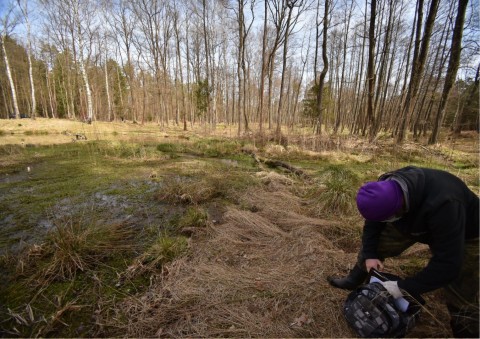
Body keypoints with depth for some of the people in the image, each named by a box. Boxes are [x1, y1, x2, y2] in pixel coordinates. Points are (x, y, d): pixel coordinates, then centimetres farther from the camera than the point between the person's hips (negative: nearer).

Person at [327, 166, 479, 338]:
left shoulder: (443, 205, -45)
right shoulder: (386, 188, -28)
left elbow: (447, 265, -38)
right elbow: (373, 222, -8)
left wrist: (402, 287, -32)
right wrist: (369, 254, -12)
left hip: (458, 234, -4)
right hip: (412, 219, 4)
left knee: (461, 298, -6)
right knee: (374, 245, 1)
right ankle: (352, 281, 25)